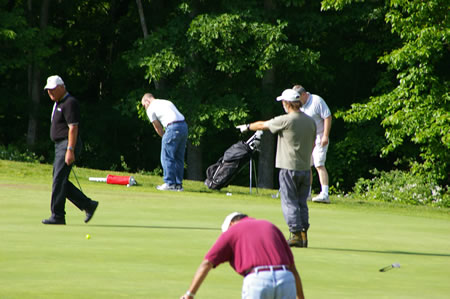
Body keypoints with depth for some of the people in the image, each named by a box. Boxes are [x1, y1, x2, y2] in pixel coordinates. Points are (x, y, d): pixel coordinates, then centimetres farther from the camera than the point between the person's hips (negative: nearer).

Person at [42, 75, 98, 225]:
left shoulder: (69, 103, -13)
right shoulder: (58, 103, 19)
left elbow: (73, 128, -20)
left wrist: (70, 150, -26)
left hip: (68, 145, -10)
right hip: (60, 145, 10)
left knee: (59, 180, -11)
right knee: (61, 181, 8)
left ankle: (57, 215, -8)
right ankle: (88, 205, 13)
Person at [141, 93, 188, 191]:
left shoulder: (150, 109, 8)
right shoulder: (167, 102, 28)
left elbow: (158, 128, 12)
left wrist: (164, 137, 26)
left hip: (173, 128, -7)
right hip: (184, 126, 7)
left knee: (167, 157, 1)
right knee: (179, 158, 13)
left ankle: (169, 184, 0)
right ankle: (178, 184, 16)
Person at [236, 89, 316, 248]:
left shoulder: (285, 120, -12)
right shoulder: (311, 121, 7)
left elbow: (262, 125, 2)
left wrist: (247, 127, 20)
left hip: (289, 168, -6)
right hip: (305, 168, 6)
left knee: (289, 202, -2)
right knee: (302, 203, 12)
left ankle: (296, 234, -7)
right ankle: (304, 235, 8)